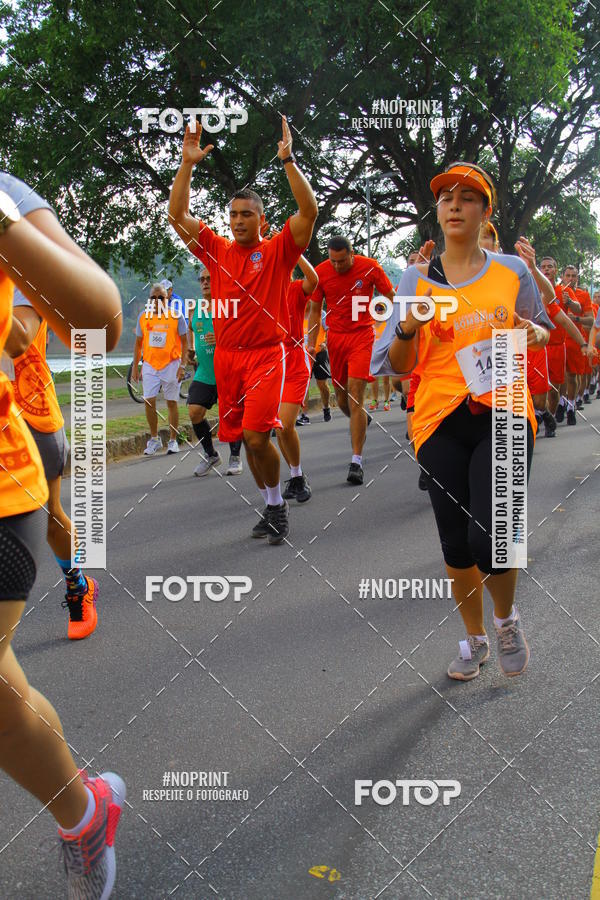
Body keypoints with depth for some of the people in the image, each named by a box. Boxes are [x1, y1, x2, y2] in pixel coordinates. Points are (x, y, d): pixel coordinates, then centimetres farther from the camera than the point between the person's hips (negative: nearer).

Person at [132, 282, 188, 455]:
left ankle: (173, 440, 15)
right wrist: (135, 366, 9)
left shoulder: (176, 317, -4)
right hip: (149, 365, 2)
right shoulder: (143, 317, 5)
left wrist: (183, 365, -11)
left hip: (171, 364, -2)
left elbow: (184, 342, -2)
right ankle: (154, 439, 8)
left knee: (172, 402, 4)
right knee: (148, 401, -6)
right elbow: (138, 343, 13)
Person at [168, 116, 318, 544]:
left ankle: (277, 501, 5)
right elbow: (177, 214, 5)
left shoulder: (278, 251, 1)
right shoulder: (217, 250, 10)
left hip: (267, 353, -4)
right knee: (247, 438, 9)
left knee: (256, 434, -18)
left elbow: (309, 210, -11)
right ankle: (271, 505, 25)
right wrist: (188, 163, -2)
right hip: (227, 356, 5)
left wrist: (287, 160, -16)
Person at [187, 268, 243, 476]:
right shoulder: (195, 309, 8)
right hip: (203, 373, 4)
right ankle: (211, 455, 14)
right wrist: (190, 348, 6)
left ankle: (235, 457, 23)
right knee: (195, 413, -7)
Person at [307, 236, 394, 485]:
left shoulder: (370, 267, -9)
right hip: (335, 336, 3)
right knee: (341, 400, 8)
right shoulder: (321, 272, -3)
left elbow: (392, 298, 2)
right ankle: (363, 421, 45)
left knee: (355, 396, -15)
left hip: (362, 334, -3)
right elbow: (315, 309, 8)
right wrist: (311, 343, 1)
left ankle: (356, 461, -13)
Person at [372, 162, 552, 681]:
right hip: (440, 421, 2)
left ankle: (507, 617, 19)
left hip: (503, 415, -1)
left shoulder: (512, 270, 7)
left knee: (489, 538, -15)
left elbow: (542, 329, 20)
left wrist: (532, 333, -4)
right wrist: (409, 327, -13)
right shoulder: (416, 280, 7)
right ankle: (475, 639, 31)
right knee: (456, 544, 6)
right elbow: (399, 365, 8)